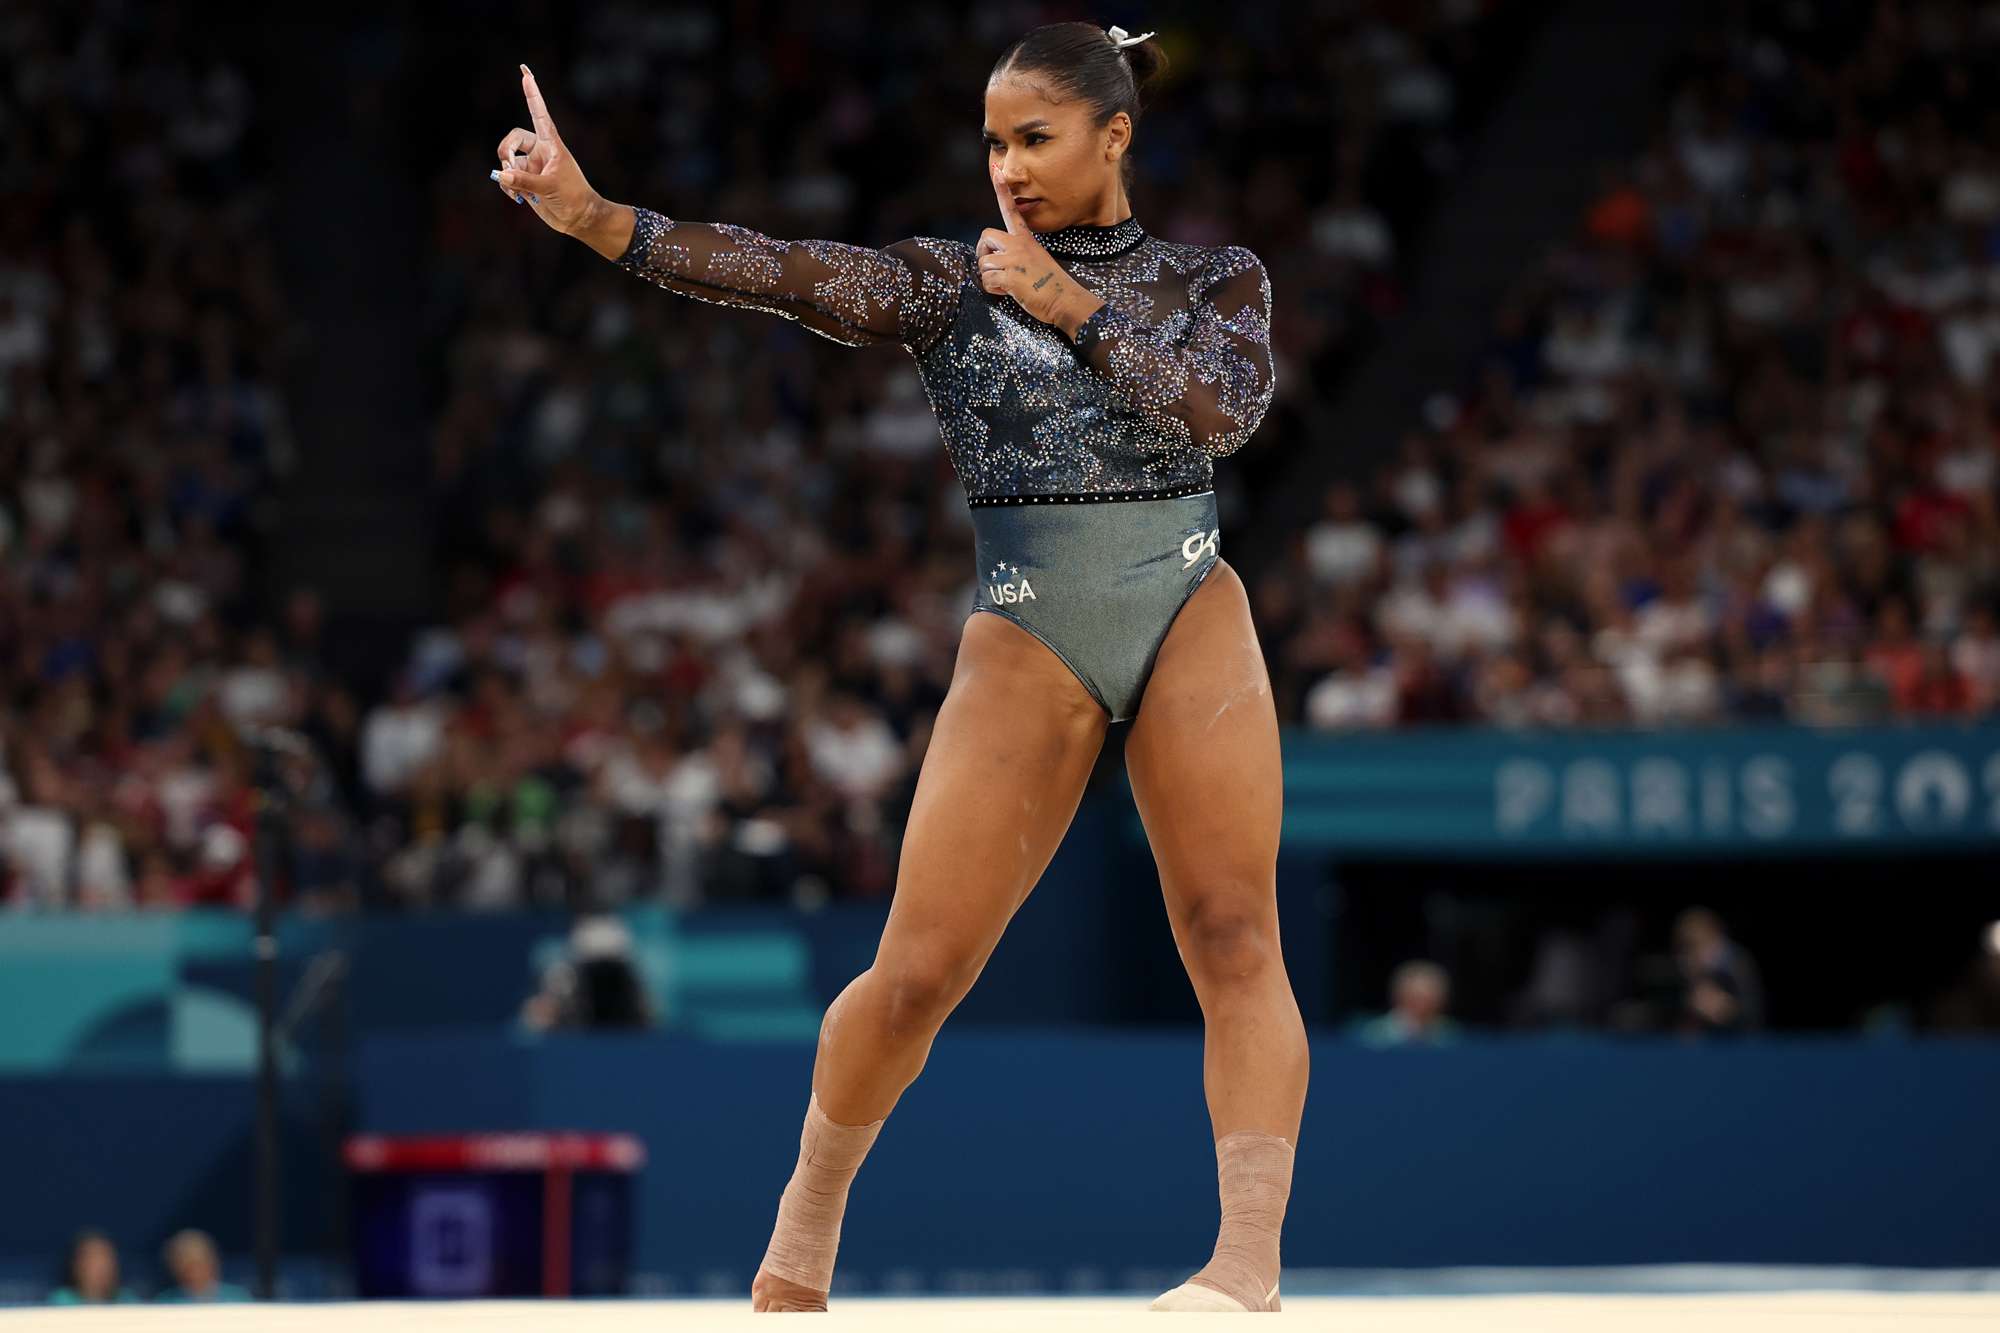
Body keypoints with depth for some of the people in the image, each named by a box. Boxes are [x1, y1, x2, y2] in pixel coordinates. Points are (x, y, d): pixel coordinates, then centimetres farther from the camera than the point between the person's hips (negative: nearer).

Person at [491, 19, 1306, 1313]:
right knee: (919, 970, -3)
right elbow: (791, 273, -9)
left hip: (1190, 617, 0)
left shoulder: (1212, 274, 8)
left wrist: (1074, 305, -15)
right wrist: (593, 216, -23)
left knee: (1234, 937, -12)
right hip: (1026, 637, 0)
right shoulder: (953, 282, 5)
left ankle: (1252, 1261, -13)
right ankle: (808, 1219, 19)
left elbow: (1229, 406, -10)